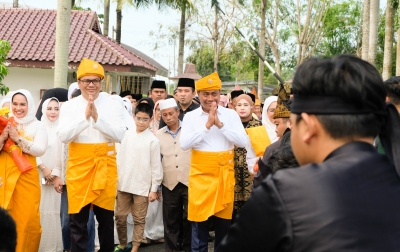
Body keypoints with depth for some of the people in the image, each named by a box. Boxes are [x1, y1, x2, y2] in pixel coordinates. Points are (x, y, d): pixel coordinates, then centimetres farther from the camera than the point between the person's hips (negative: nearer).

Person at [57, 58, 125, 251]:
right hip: (79, 166, 0)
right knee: (77, 218, 4)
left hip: (105, 165, 0)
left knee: (106, 216, 12)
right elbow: (64, 136, -9)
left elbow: (119, 135, -8)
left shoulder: (113, 105, 1)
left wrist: (97, 118, -17)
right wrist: (85, 116, -17)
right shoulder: (69, 106, 2)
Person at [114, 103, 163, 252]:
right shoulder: (127, 135, 4)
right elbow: (121, 159, 9)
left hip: (142, 186, -4)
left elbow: (156, 166, -5)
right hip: (123, 184, 4)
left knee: (139, 219, 6)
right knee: (120, 217, 11)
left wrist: (154, 189, -6)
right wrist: (116, 180, 8)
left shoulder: (153, 140, -8)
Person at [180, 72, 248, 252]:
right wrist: (207, 125, -16)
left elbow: (243, 142, -7)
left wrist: (220, 124, -14)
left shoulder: (231, 115, 1)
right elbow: (184, 144, -12)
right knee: (199, 222, 5)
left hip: (224, 174, 1)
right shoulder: (191, 117, 0)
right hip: (201, 175, -1)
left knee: (223, 224, 11)